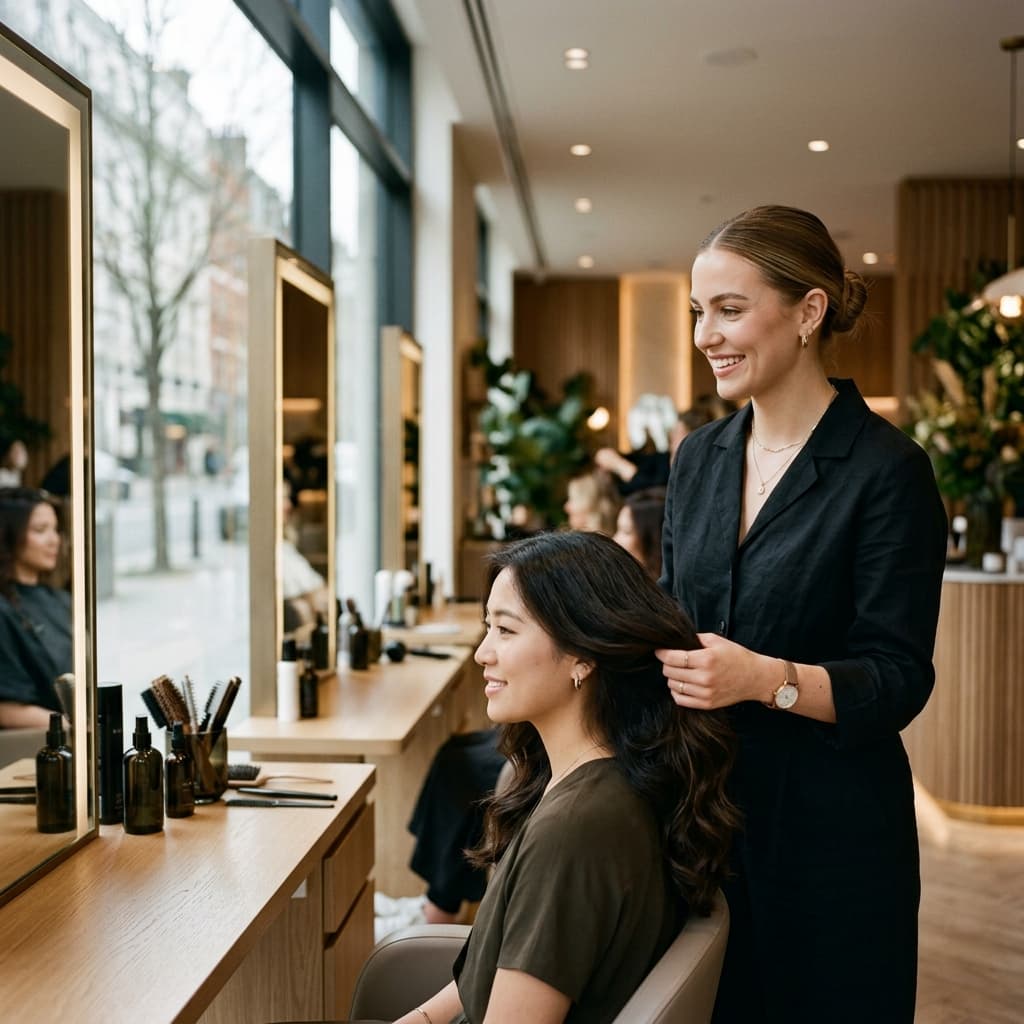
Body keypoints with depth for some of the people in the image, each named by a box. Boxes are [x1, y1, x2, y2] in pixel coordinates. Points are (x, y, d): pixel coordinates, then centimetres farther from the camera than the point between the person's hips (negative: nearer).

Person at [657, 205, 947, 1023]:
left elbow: (898, 680, -14)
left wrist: (766, 678, -30)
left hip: (828, 829, -5)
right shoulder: (700, 458, 7)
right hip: (703, 808, 5)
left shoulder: (887, 470, -12)